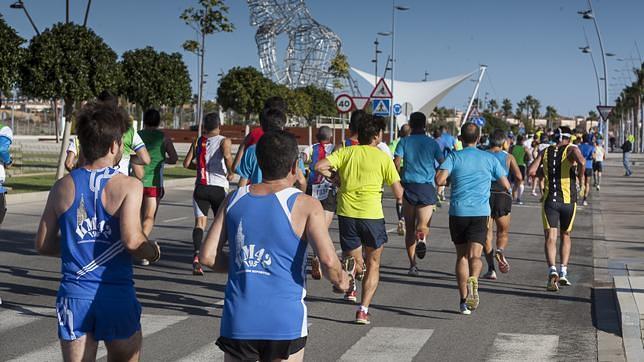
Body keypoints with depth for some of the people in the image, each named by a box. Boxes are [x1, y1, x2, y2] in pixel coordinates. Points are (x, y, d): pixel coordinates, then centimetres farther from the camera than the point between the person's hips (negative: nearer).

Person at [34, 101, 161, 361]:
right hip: (116, 294, -3)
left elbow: (43, 245, 6)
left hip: (74, 294, 3)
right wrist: (153, 251, -1)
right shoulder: (128, 186, -9)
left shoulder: (62, 187, 3)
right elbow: (132, 240, -21)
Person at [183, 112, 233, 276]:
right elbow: (227, 155, -22)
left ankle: (196, 253, -27)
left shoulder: (198, 141, 9)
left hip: (201, 187, 2)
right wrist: (230, 171, -6)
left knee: (200, 222, -5)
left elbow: (187, 163, 4)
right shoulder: (224, 141, -1)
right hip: (219, 187, -2)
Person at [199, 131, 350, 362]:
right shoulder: (306, 206, -6)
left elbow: (207, 257, 5)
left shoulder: (234, 200, 6)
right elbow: (328, 261, -17)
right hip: (285, 323, -3)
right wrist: (340, 279, 4)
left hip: (237, 322, 3)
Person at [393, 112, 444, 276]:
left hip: (409, 186, 0)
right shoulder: (432, 143, 4)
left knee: (409, 228, 10)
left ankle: (412, 265, 8)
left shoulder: (404, 142, 2)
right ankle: (422, 239, -33)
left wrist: (399, 179, 8)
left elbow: (396, 163, -8)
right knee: (423, 225, 3)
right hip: (427, 187, 0)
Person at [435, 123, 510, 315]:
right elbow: (506, 186, 11)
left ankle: (463, 301, 13)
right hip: (480, 212, 0)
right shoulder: (489, 158, 7)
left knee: (461, 256, 11)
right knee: (474, 255, -6)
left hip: (458, 211, 0)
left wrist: (452, 180, 9)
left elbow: (439, 180, -14)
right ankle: (472, 280, -39)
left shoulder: (454, 157, 2)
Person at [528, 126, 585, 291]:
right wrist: (579, 177, -5)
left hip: (549, 200, 1)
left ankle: (552, 270, -28)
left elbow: (531, 170, -1)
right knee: (565, 236, 18)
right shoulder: (571, 149, -1)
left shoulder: (545, 152, 8)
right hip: (568, 200, -1)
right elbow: (582, 162, -23)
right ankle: (563, 273, 13)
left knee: (550, 238, -6)